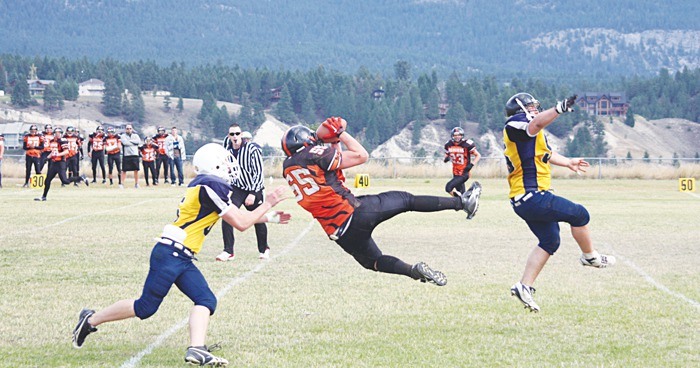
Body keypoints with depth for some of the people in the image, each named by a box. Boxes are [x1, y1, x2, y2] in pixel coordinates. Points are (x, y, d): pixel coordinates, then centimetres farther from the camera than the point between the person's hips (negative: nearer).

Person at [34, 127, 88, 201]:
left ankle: (81, 178, 2)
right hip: (53, 163, 7)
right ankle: (43, 196, 18)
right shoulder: (52, 142, 13)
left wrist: (58, 154, -30)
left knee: (65, 181, -14)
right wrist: (50, 156, 11)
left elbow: (66, 151, -19)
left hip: (60, 163, -7)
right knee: (47, 180, 9)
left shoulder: (62, 141, -10)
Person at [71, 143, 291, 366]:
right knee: (146, 307, -2)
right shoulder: (212, 186, -14)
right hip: (170, 254, -10)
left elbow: (237, 217, 25)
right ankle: (92, 320, 12)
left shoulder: (206, 186, 15)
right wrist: (268, 204, -1)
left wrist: (269, 218, 24)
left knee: (206, 301, -5)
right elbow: (241, 224, -10)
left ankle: (196, 349, -20)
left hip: (182, 259, 10)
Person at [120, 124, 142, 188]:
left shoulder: (135, 135, 12)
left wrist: (129, 141, -9)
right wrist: (133, 143, -6)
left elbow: (138, 141, -8)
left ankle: (136, 183, 13)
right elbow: (125, 143, -13)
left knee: (136, 170, 3)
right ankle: (122, 183, 0)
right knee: (124, 170, -3)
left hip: (135, 155, 2)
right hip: (126, 155, -2)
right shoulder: (123, 136, 5)